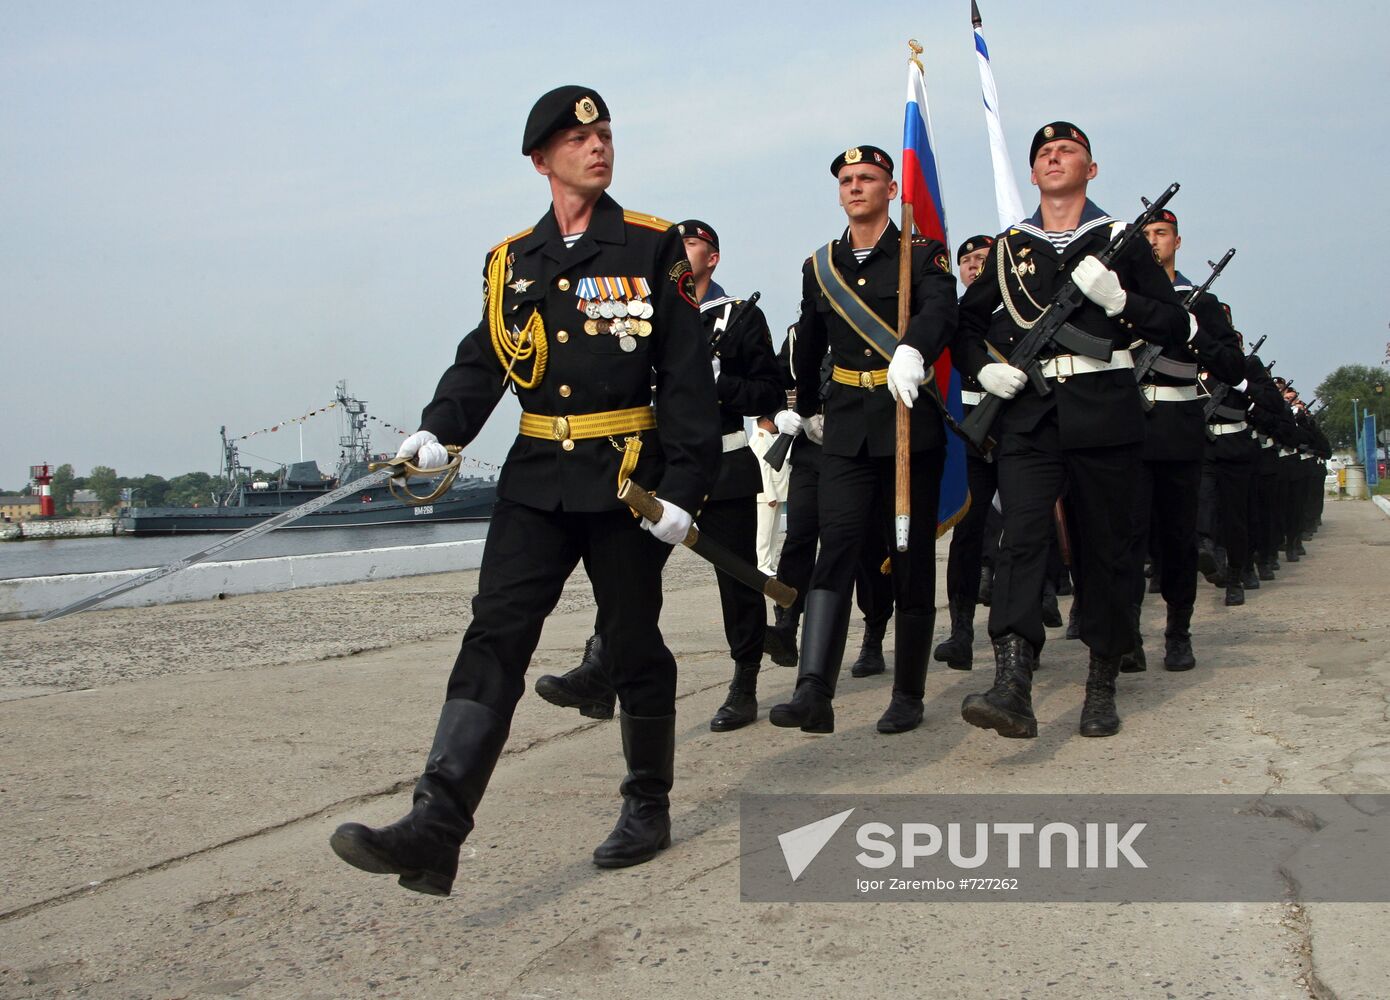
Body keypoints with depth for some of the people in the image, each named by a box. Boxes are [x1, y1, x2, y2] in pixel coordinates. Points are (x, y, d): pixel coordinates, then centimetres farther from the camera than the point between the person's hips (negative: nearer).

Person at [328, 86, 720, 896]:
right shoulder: (512, 261, 11)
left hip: (627, 479, -3)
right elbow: (482, 360, 10)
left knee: (633, 645, 8)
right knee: (495, 638, -8)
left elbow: (688, 375, -4)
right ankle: (436, 830, -15)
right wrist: (439, 432, -10)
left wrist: (684, 486, -11)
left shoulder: (653, 247, 0)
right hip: (538, 479, 3)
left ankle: (649, 808, 26)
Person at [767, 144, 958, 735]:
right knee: (836, 546, -13)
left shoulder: (922, 255, 0)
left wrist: (912, 351, -42)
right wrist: (799, 410, 36)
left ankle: (909, 695, 15)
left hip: (911, 425, -2)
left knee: (911, 558, 3)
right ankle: (813, 693, -23)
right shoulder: (820, 267, 13)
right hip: (846, 429, 3)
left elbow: (940, 312, -22)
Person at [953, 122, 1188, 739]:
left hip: (1103, 416, -1)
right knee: (1021, 538, -16)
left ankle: (1102, 687, 18)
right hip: (1027, 416, 1)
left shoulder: (1120, 241, 9)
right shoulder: (1008, 247, 14)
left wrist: (1116, 298, -11)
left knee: (1103, 549, 5)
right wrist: (983, 368, 4)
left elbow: (1175, 327, 5)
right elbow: (967, 322, 23)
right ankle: (1013, 687, -27)